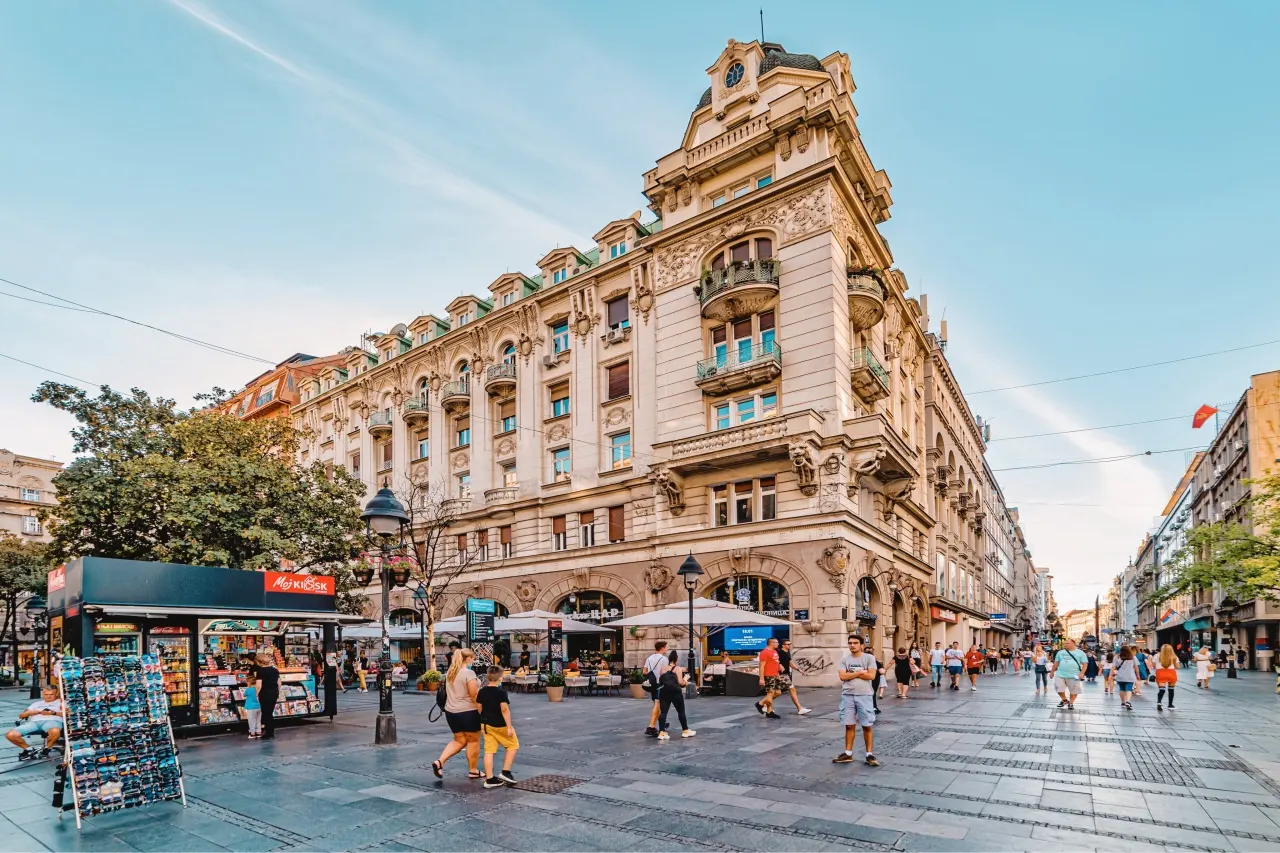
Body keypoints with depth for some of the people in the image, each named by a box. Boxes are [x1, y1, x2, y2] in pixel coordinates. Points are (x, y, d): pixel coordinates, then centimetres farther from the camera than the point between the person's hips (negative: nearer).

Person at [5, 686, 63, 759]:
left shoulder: (61, 702, 22)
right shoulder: (37, 703, 34)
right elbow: (21, 715, 27)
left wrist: (54, 713, -9)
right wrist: (31, 712, 4)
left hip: (52, 721, -4)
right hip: (34, 722, 4)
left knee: (55, 731, -42)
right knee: (11, 734, -22)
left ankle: (46, 749, -12)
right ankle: (29, 749, 1)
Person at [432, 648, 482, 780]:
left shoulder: (450, 672, 9)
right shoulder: (469, 673, -16)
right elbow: (474, 695, -17)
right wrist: (481, 711, -11)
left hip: (451, 711, 8)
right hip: (468, 711, -8)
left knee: (459, 740, 17)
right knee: (473, 741, 7)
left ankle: (439, 761, 2)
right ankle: (473, 771, 16)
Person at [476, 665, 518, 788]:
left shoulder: (481, 691, 1)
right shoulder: (501, 692, -17)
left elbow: (479, 708, 8)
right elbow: (504, 710, -22)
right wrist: (509, 726, -19)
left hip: (486, 724, 6)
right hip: (500, 725, -6)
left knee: (489, 751, 8)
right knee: (513, 745, 12)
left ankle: (489, 779, 8)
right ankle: (505, 772, 7)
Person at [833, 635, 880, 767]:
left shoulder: (869, 658, -2)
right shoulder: (844, 659, 6)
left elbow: (871, 676, -12)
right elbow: (842, 676, -5)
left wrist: (851, 673, -8)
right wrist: (860, 672, -10)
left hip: (864, 695, -3)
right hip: (848, 696, 3)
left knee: (867, 726, 2)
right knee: (849, 725, 9)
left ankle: (870, 755, 11)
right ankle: (848, 754, 17)